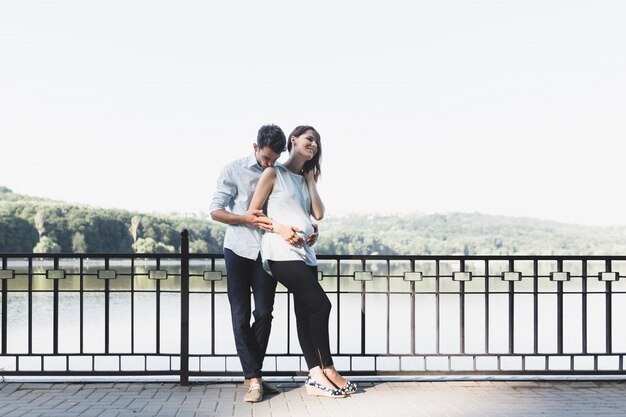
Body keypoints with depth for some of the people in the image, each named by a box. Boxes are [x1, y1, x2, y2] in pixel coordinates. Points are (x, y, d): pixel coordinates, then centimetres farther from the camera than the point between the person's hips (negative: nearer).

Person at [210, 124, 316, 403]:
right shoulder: (233, 171, -3)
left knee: (264, 314, 2)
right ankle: (253, 378, 0)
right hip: (238, 250, -2)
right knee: (241, 315, -3)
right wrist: (246, 219, -20)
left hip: (268, 252, 2)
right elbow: (215, 211, -4)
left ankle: (253, 376, 13)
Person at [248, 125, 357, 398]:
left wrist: (311, 180, 9)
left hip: (304, 251, 7)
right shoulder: (274, 173, 2)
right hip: (281, 252, -7)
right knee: (320, 304, -14)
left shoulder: (305, 178, 21)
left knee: (305, 312, 2)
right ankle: (327, 370, -3)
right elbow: (253, 213, -2)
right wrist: (280, 228, -16)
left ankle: (316, 377, -1)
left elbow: (318, 214, 9)